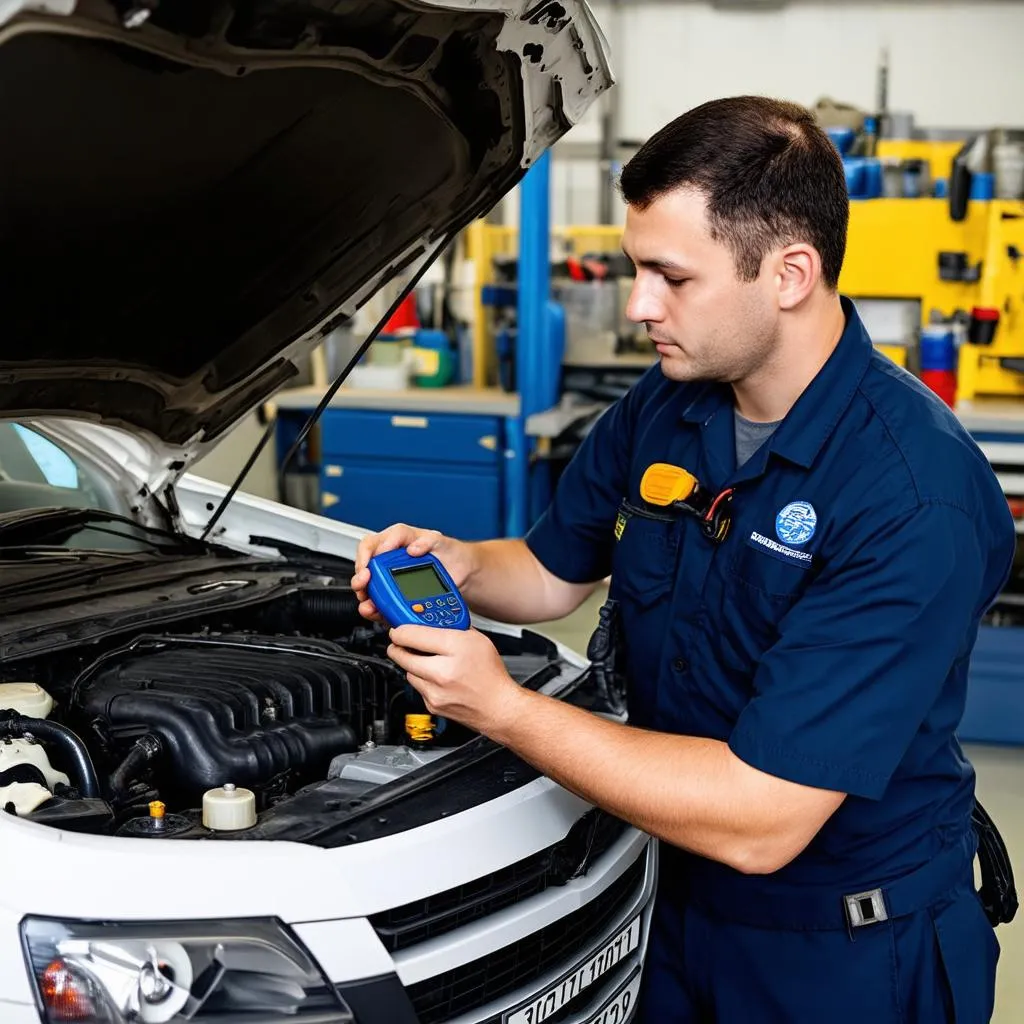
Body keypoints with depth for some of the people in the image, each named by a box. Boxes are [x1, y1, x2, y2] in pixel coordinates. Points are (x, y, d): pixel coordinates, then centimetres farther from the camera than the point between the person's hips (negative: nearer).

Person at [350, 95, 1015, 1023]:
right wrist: (462, 567, -10)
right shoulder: (662, 408, -6)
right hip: (681, 905, 7)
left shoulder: (914, 494, -30)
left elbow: (758, 821, -33)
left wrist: (501, 706, -29)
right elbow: (557, 571, 12)